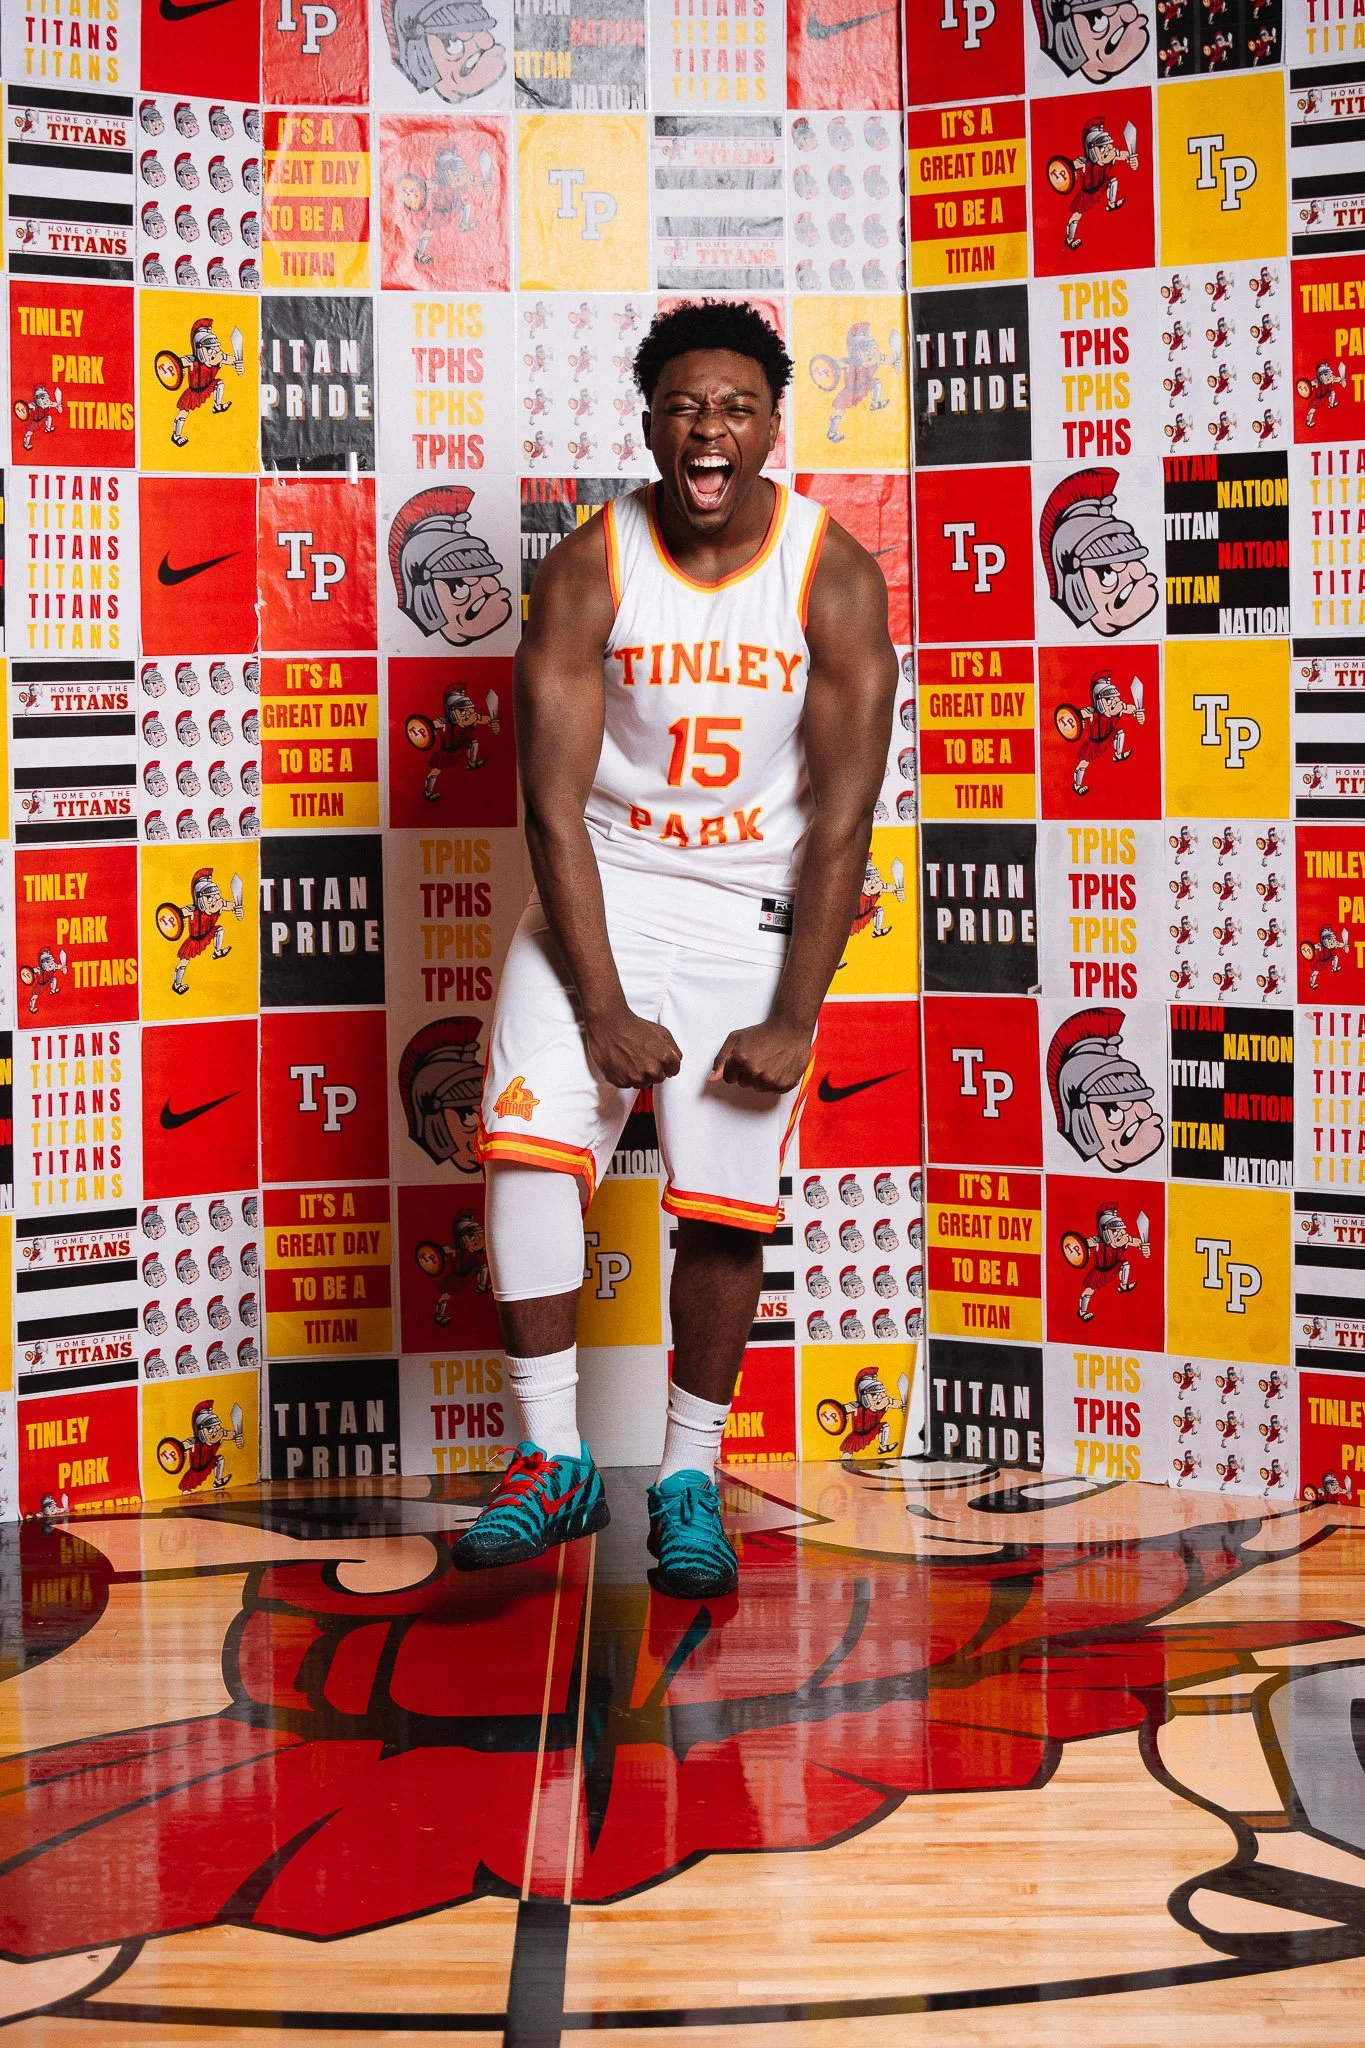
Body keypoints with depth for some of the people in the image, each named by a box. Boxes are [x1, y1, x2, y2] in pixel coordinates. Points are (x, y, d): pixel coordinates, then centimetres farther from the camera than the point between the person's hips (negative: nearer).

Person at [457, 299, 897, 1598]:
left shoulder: (834, 578, -10)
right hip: (603, 882, 0)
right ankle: (554, 1462, -6)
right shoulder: (587, 573, -10)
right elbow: (554, 804, -11)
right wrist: (602, 1007, -18)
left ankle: (688, 1481, 13)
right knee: (525, 1137, -18)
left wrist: (792, 1018, -14)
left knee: (724, 1201, -5)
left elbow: (843, 818, -9)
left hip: (757, 903, 0)